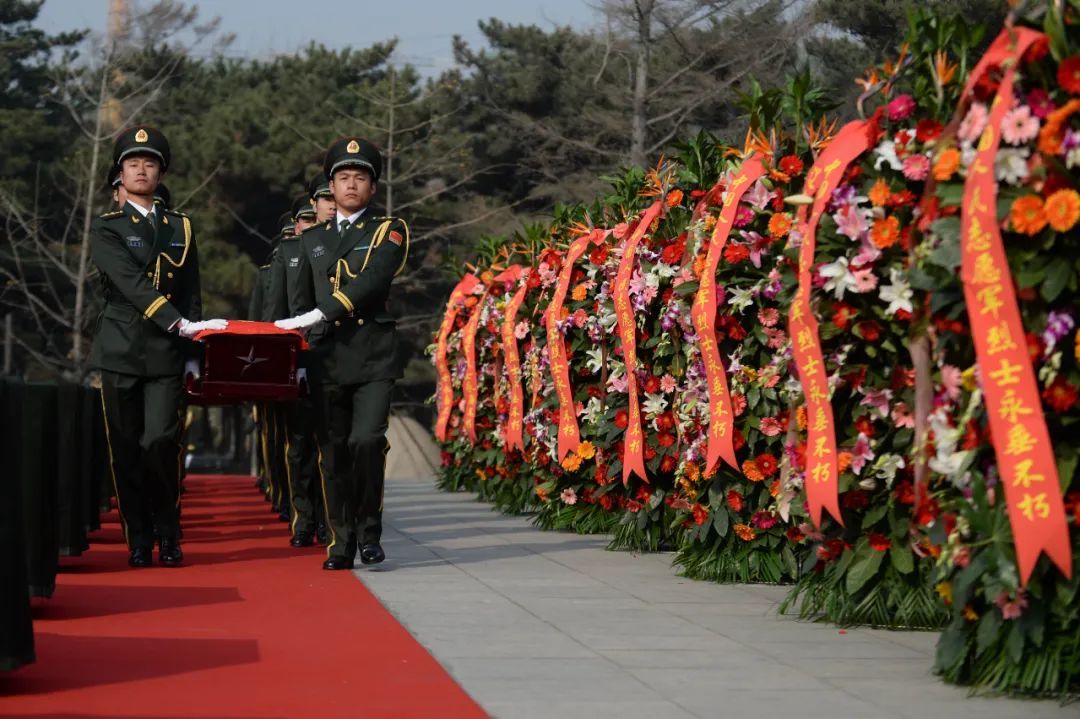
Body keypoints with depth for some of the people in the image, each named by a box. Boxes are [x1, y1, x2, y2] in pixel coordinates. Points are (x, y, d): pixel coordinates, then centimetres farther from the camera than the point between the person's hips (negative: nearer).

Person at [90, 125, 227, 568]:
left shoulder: (181, 228, 14)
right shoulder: (107, 228, 3)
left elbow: (191, 296, 13)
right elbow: (131, 283, -13)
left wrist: (192, 353, 3)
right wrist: (180, 324, -24)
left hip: (167, 355, 1)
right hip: (122, 352, -1)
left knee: (160, 443, -12)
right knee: (126, 450, 1)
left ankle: (169, 537, 3)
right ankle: (138, 542, 10)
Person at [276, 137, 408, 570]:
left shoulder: (388, 231, 4)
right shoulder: (312, 239, 18)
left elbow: (372, 280, -14)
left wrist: (321, 314, -23)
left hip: (374, 359, -3)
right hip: (327, 360, 4)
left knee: (366, 441, -19)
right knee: (333, 456, 2)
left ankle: (369, 530, -3)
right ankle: (341, 546, 9)